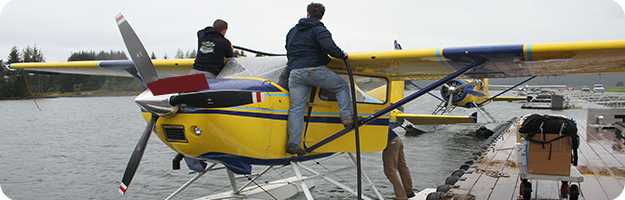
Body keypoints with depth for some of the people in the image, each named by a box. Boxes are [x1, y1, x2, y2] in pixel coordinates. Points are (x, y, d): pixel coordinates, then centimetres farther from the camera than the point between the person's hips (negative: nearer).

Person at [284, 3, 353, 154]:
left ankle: (293, 143, -4)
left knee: (296, 108, 1)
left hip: (294, 72, 5)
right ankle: (347, 117, 2)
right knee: (342, 86, 14)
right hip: (315, 70, -5)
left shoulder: (293, 31, 23)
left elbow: (288, 50, 30)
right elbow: (329, 47, -15)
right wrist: (342, 55, 2)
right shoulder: (319, 30, 1)